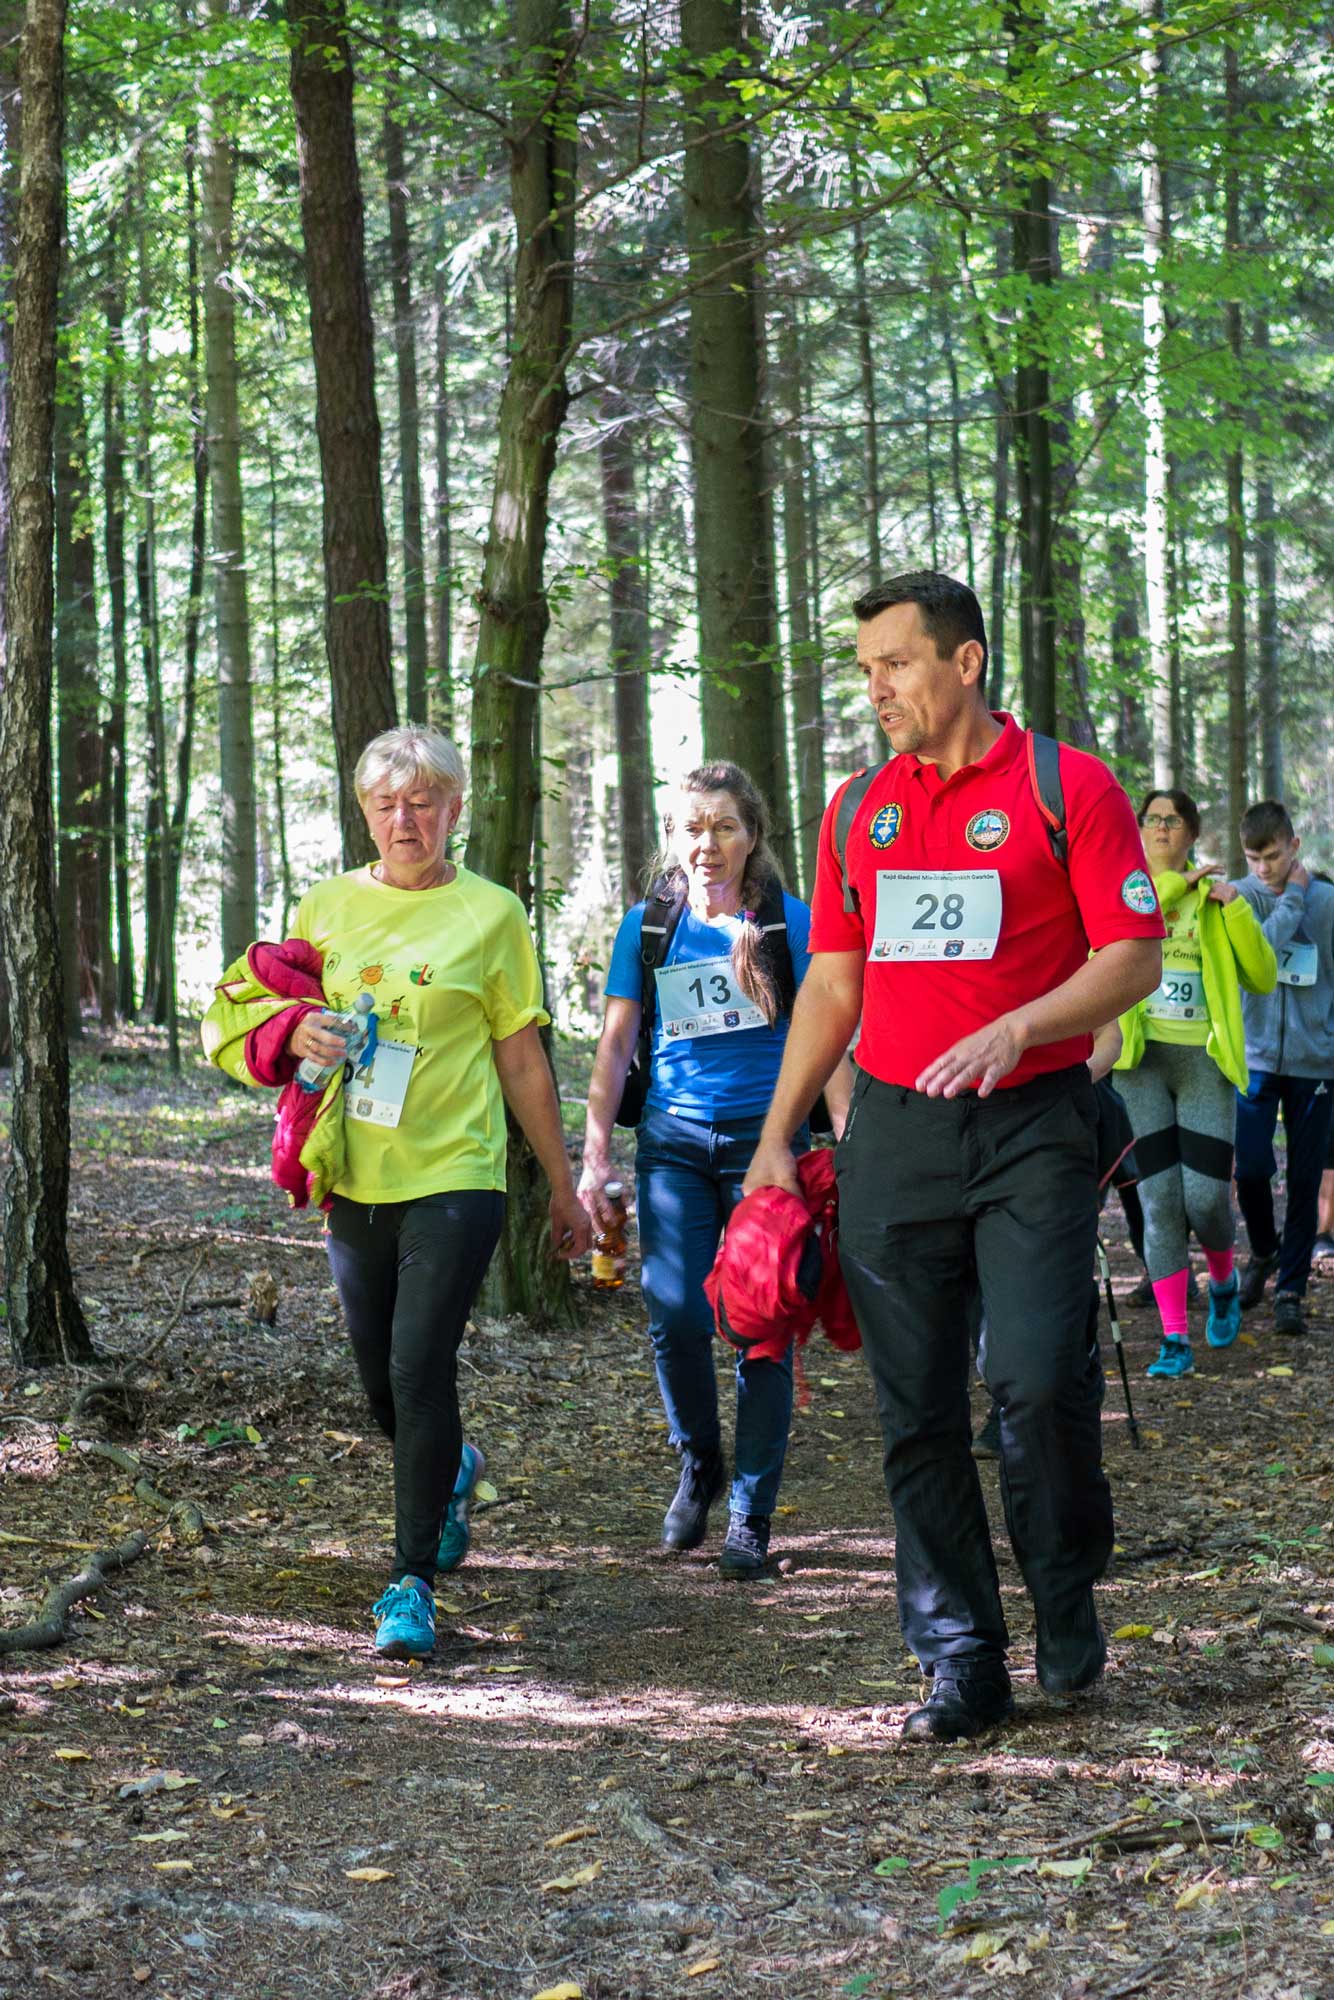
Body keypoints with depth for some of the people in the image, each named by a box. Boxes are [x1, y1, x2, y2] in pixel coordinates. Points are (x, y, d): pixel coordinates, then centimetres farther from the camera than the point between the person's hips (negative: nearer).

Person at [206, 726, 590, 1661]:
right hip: (357, 1184, 4)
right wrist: (298, 1033, -7)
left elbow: (523, 1063, 5)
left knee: (421, 1371, -14)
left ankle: (413, 1578, -4)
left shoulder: (490, 914, 0)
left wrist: (564, 1188, 8)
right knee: (383, 1384, 13)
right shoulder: (326, 905, 8)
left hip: (454, 1178, -4)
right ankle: (452, 1470, 46)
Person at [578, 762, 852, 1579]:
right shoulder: (647, 927, 7)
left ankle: (751, 1514, 7)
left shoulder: (790, 922, 2)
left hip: (766, 1136, -1)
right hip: (673, 1138, 1)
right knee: (676, 1314, -11)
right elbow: (615, 1048, 10)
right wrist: (595, 1158, 4)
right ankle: (700, 1464, 16)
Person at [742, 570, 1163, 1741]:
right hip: (892, 1129, 5)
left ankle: (1069, 1604, 12)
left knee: (1041, 1381, -14)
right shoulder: (860, 810, 13)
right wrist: (778, 1137, 13)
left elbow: (1133, 959, -6)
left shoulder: (1066, 787, -2)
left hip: (1031, 1125, -4)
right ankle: (962, 1665, 11)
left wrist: (1014, 1029, -20)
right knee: (917, 1412, 3)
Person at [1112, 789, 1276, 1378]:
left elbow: (1263, 978, 2)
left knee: (1206, 1197, -9)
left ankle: (1224, 1282, 24)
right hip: (1142, 1058, 0)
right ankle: (1175, 1339, 1)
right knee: (1160, 1201, -5)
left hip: (1205, 1059, 0)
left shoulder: (1215, 900, 11)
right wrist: (1173, 884, -15)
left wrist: (1235, 909, -9)